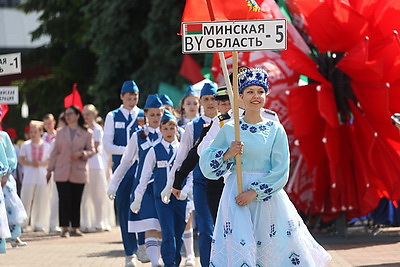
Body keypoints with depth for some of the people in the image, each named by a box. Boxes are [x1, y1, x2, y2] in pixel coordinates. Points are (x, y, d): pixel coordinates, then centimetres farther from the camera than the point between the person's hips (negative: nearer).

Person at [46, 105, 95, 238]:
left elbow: (91, 150, 5)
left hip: (78, 172, -1)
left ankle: (75, 228, 12)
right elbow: (55, 152, 12)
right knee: (64, 200, -7)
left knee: (76, 201, 3)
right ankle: (64, 228, -4)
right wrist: (50, 169, 9)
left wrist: (82, 153, -16)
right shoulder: (61, 133, 10)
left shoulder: (86, 133, 4)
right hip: (62, 172, 1)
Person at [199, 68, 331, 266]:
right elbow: (206, 163, 4)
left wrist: (254, 192, -13)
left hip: (268, 196, 0)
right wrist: (227, 154, -13)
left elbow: (280, 171, -4)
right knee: (238, 248, -9)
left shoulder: (275, 130, 1)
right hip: (236, 194, 0)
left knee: (277, 247, 3)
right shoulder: (229, 129, 3)